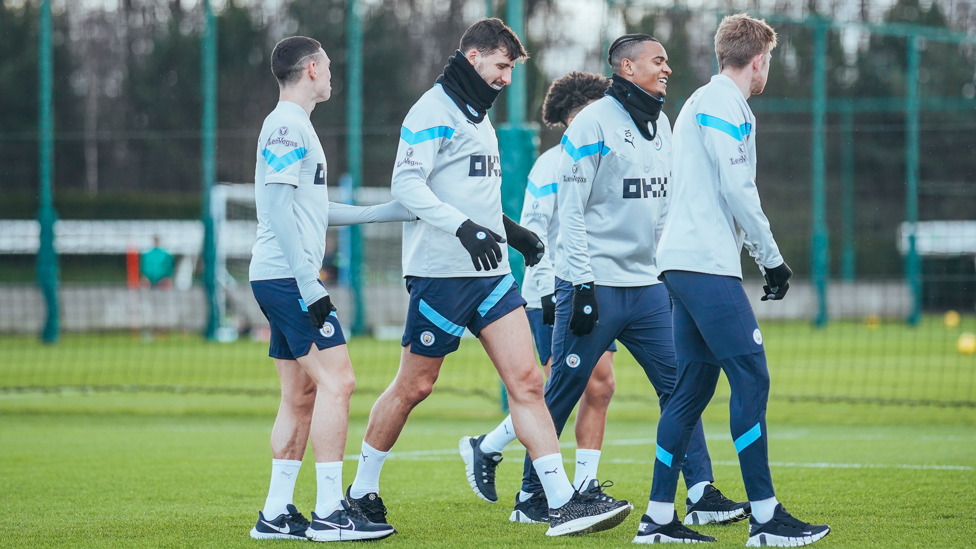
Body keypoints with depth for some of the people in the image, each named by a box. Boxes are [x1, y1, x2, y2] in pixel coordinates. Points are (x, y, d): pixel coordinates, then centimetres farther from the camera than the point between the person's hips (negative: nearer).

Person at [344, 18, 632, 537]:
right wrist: (465, 227, -29)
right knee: (413, 386, 2)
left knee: (526, 381, -4)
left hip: (490, 272, 8)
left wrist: (510, 231, 26)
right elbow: (406, 184, -20)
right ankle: (361, 491, 19)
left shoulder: (477, 116, 20)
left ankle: (563, 503, -10)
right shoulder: (434, 110, -9)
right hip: (441, 273, -8)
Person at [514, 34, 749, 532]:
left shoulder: (660, 124, 14)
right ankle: (532, 494, 12)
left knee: (679, 383, -1)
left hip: (645, 285, 7)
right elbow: (571, 210, -12)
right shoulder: (593, 123, -10)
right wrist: (581, 285, -16)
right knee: (562, 393, 0)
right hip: (594, 283, -7)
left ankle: (702, 495, -1)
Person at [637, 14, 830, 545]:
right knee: (751, 378, -11)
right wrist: (772, 258, -8)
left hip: (683, 262, 10)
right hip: (707, 264, -10)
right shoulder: (724, 104, -8)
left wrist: (758, 251, 24)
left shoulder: (701, 103, 23)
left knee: (693, 385, 10)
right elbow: (737, 189, -15)